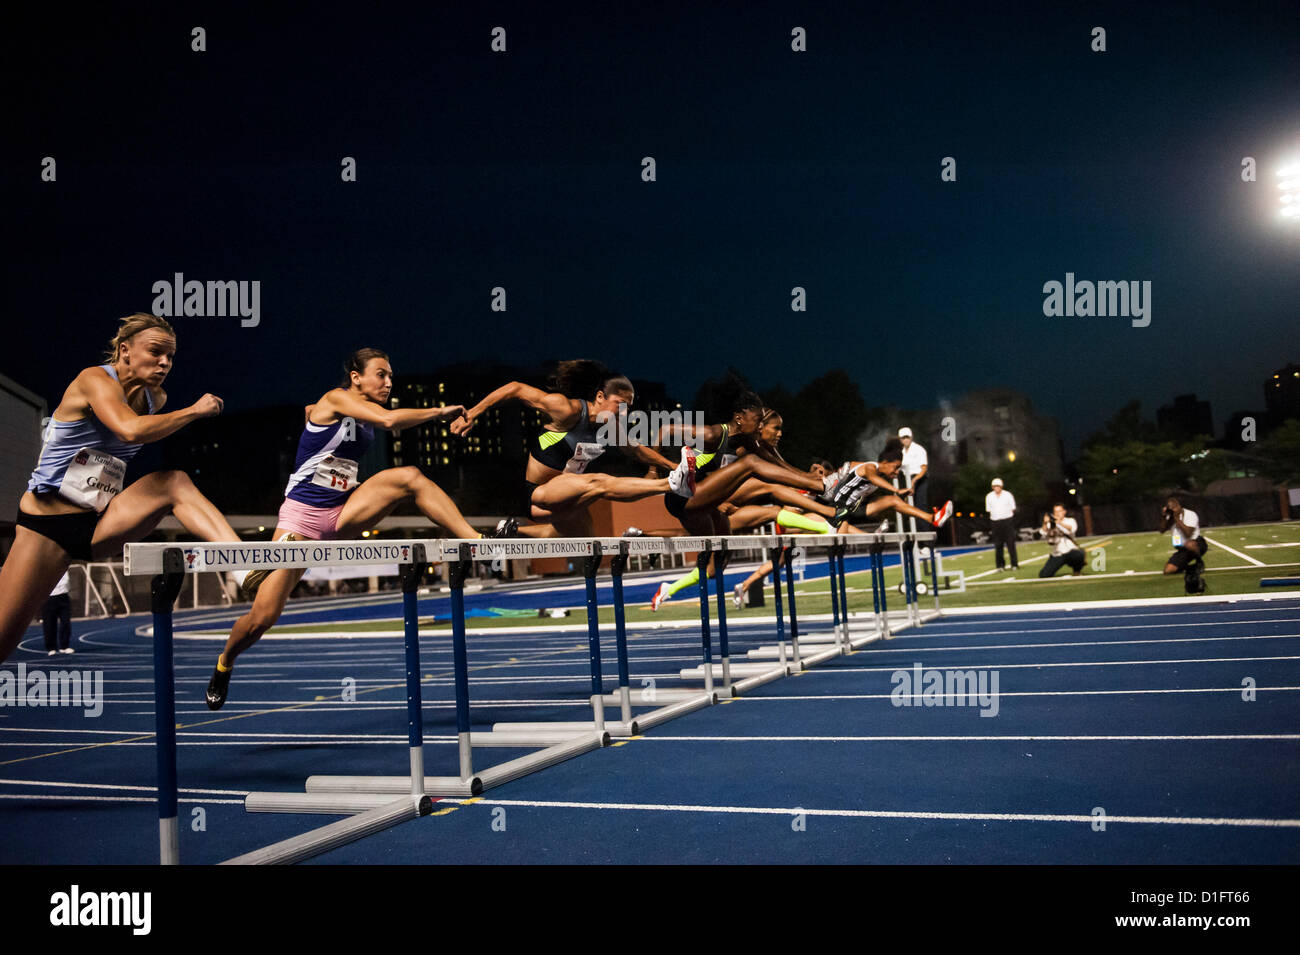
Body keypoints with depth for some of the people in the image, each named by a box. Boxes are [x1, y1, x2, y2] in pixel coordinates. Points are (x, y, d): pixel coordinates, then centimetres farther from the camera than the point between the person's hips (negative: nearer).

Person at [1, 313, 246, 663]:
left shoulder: (155, 398, 6)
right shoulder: (95, 379, -13)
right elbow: (131, 430, -32)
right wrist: (194, 411, -22)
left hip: (100, 524, 5)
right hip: (46, 520, -5)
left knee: (175, 482, -20)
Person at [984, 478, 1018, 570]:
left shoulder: (1008, 495, 3)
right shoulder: (989, 496, 7)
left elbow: (1013, 509, 7)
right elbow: (988, 510, 12)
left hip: (1007, 520, -2)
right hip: (996, 522, 2)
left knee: (1011, 543, -4)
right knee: (998, 545, 2)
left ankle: (1014, 564, 1)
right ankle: (1000, 565, 9)